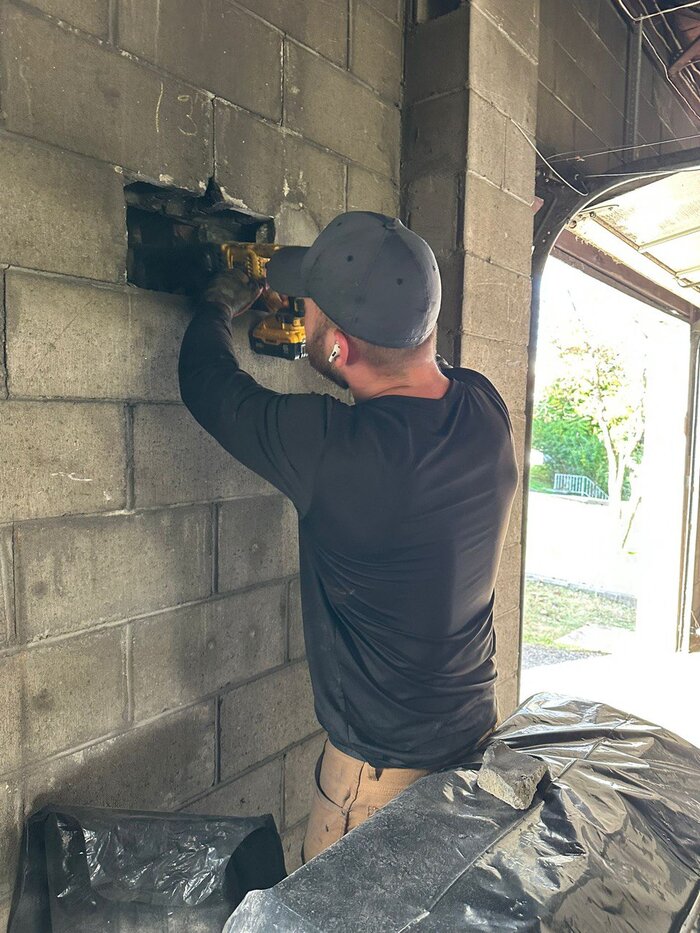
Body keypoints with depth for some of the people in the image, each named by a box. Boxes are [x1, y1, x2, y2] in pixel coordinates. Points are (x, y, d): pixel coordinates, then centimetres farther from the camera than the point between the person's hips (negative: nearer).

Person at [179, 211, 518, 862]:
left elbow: (209, 386, -13)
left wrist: (218, 307, 8)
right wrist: (314, 282, 15)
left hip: (384, 765, -7)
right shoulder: (486, 408, -12)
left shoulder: (330, 448, -33)